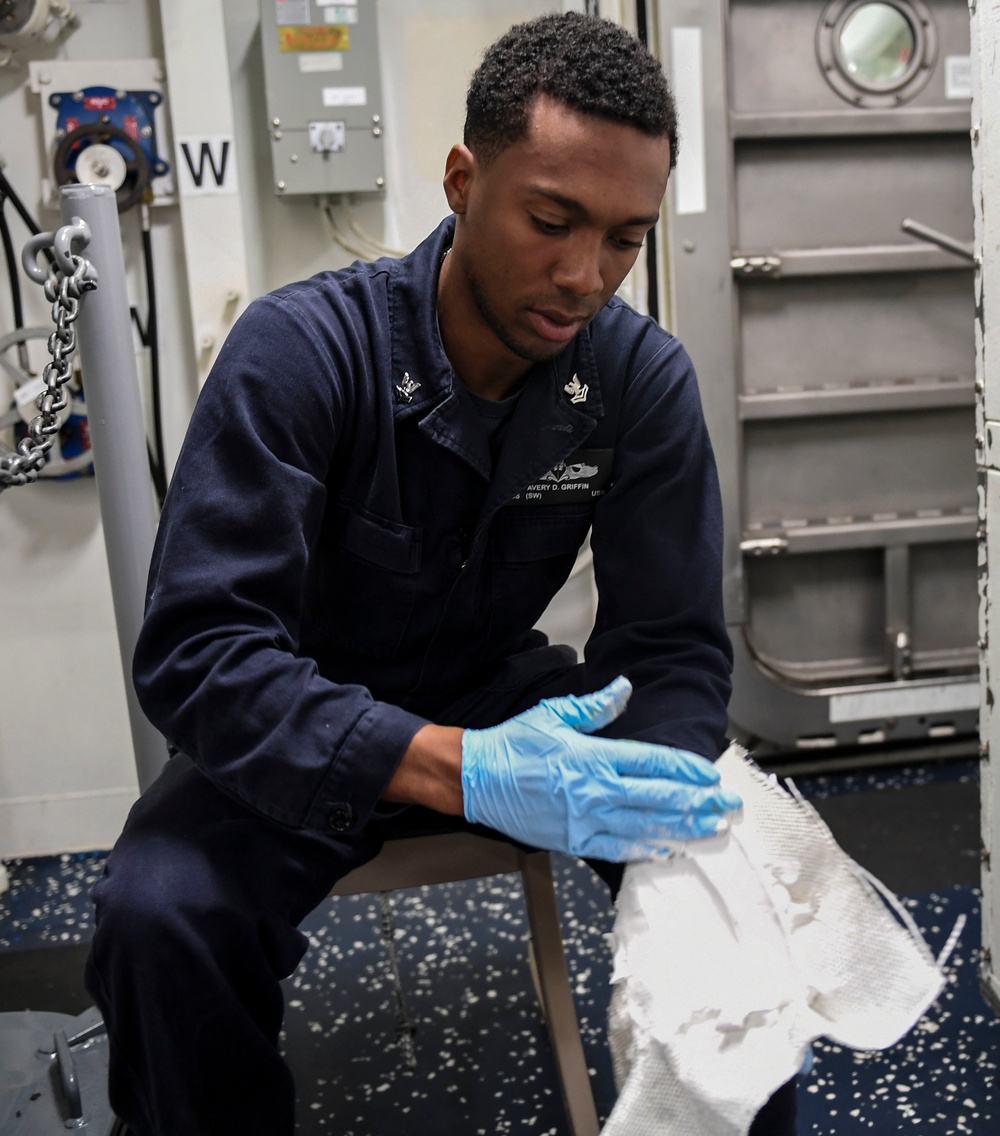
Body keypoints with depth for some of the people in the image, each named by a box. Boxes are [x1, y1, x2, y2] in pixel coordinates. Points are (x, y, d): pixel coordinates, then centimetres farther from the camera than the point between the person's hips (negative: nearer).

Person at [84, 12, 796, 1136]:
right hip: (303, 725, -2)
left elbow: (673, 651, -11)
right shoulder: (301, 348, -23)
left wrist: (650, 809, -34)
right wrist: (456, 769, -44)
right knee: (158, 913, -30)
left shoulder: (645, 376, -12)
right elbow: (194, 648, -30)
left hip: (504, 694, 3)